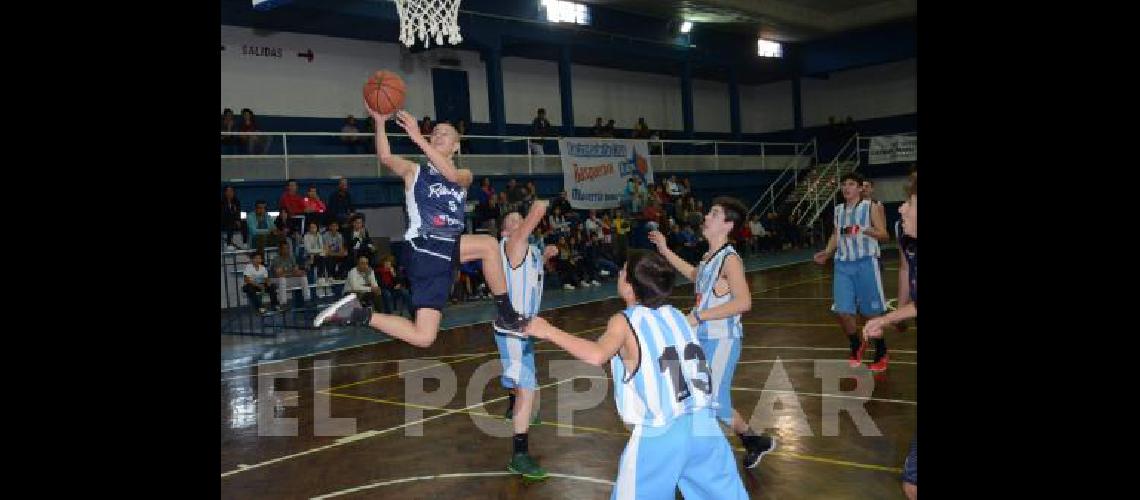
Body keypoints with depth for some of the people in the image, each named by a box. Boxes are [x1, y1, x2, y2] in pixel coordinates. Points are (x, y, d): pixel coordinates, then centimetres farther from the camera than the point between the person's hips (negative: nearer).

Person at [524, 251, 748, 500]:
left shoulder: (624, 322, -4)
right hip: (703, 424, 5)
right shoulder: (676, 315, 13)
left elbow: (597, 356, -23)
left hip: (661, 433, -5)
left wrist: (549, 331, -14)